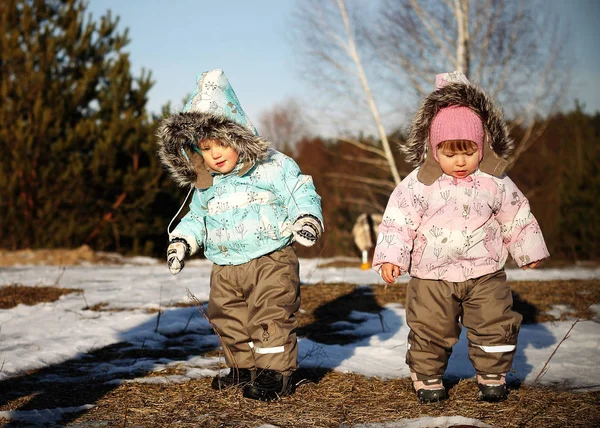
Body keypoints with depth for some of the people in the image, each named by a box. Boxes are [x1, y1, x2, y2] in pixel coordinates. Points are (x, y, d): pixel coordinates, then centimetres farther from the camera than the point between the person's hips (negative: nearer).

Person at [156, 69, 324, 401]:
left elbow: (302, 194, -10)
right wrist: (181, 241, 9)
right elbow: (196, 217, 21)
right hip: (226, 267, 6)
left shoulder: (273, 167, -10)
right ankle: (244, 367, 31)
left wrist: (307, 220, -27)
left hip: (271, 260, -6)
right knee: (229, 320, 14)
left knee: (271, 317, -6)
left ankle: (275, 373, 6)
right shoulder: (204, 185, 8)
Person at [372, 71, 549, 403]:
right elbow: (398, 220, -5)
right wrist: (390, 257, -13)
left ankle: (492, 376, 22)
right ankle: (427, 378, 23)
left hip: (485, 273, 1)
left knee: (495, 325, 3)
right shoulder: (418, 184, -7)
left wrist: (529, 251, 16)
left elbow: (517, 218, 10)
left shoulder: (495, 182, -2)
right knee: (429, 329, 5)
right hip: (431, 276, -1)